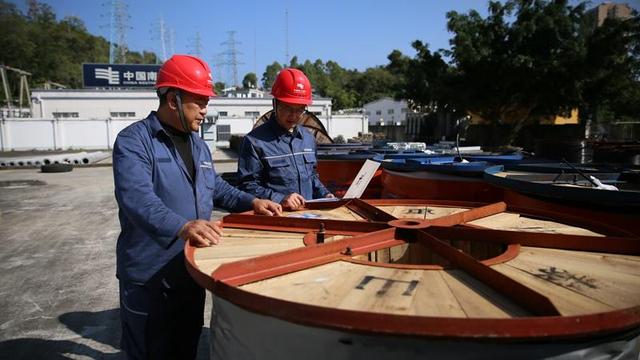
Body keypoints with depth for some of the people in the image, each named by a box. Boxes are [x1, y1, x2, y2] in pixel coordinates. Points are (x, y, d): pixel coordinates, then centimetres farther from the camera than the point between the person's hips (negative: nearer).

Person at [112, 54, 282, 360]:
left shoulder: (197, 144, 10)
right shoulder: (133, 141, -16)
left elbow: (216, 187, 20)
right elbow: (137, 198, -32)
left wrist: (252, 202, 4)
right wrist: (182, 226, -47)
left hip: (192, 270, 7)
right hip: (149, 277, -7)